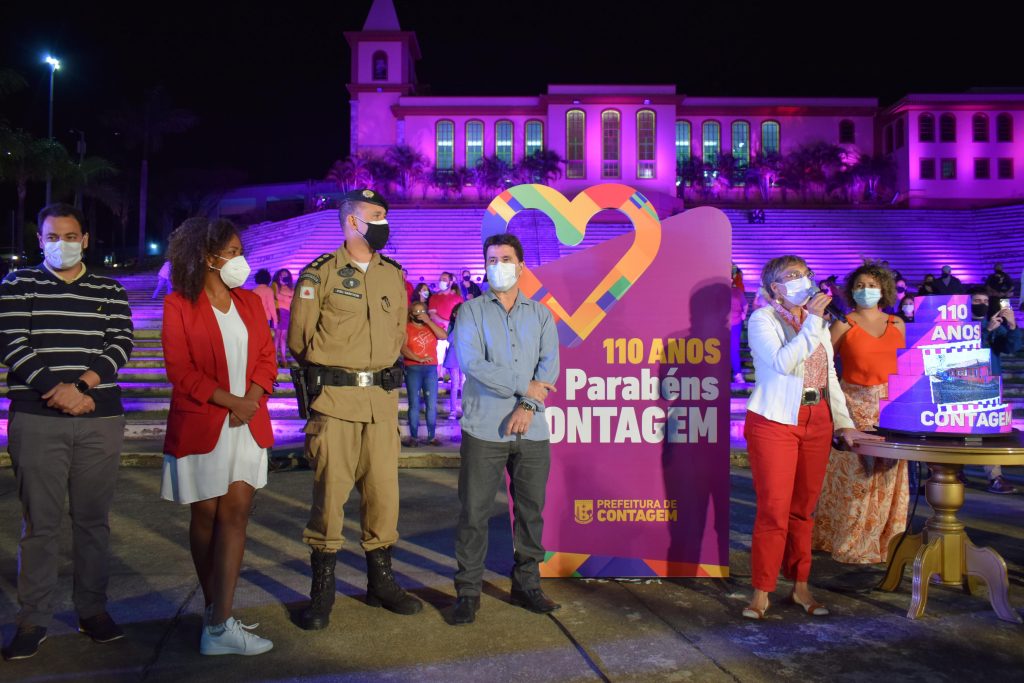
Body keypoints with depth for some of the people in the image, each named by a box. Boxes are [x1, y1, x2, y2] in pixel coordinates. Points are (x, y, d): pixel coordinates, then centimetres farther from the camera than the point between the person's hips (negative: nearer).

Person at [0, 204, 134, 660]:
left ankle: (92, 609, 17)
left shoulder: (110, 292, 12)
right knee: (39, 522, 1)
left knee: (93, 518, 7)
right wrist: (58, 389, -15)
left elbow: (121, 345, 1)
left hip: (101, 420, 2)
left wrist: (83, 383, -15)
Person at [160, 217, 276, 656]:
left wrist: (252, 399, -10)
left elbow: (267, 356, 8)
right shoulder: (179, 305, -3)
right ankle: (216, 614, 17)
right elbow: (180, 369, -9)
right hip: (200, 426, -3)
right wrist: (228, 401, -16)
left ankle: (218, 625, 5)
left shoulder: (250, 302, 10)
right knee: (205, 518, 7)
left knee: (235, 514, -2)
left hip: (247, 424, 4)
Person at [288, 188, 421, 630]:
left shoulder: (394, 275, 12)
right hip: (335, 397, -4)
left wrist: (383, 366, 12)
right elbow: (298, 338, 1)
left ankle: (381, 580, 22)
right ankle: (322, 589, 13)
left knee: (383, 489, 8)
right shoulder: (320, 273, -3)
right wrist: (328, 370, 7)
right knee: (330, 490, -1)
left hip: (383, 396, 4)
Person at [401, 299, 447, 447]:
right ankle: (413, 437, -2)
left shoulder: (431, 327, 16)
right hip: (413, 369, -3)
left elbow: (444, 336, -1)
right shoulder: (406, 328, 6)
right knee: (414, 404, -4)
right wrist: (418, 359, -18)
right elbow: (403, 348, -7)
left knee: (432, 404, -1)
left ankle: (432, 436, 1)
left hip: (431, 369, 3)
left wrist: (428, 321, -3)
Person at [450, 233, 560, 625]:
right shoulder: (471, 311, 5)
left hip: (532, 429, 3)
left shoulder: (541, 315, 13)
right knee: (474, 512, 0)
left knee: (531, 509, 8)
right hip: (484, 428, -2)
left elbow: (550, 365, 1)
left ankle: (526, 585, 22)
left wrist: (528, 405, -13)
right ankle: (468, 592, 11)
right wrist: (523, 387, -12)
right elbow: (471, 362, -9)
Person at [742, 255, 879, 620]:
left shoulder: (819, 322, 17)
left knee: (803, 508, 10)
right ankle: (761, 592, 5)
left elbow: (830, 377, 17)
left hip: (816, 422, 6)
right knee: (774, 510, -5)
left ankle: (800, 587, 20)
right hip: (774, 422, -5)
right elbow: (783, 363, -19)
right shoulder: (763, 319, -2)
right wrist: (812, 323, -18)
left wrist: (844, 424, 11)